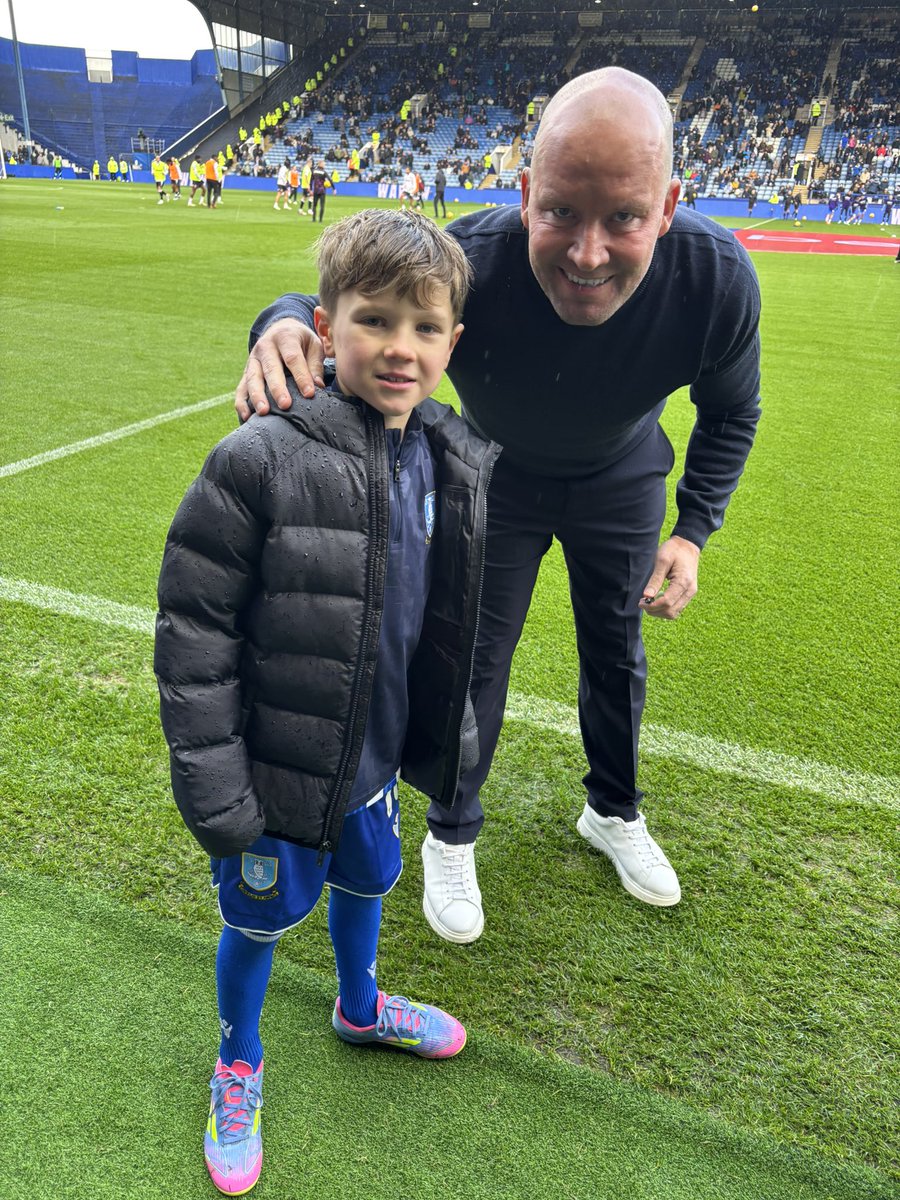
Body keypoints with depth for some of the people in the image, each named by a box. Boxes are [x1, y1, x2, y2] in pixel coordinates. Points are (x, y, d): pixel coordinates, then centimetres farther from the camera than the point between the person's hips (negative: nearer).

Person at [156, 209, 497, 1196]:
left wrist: (451, 733, 13)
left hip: (376, 756, 5)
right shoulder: (259, 463, -25)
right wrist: (213, 789, -17)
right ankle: (238, 1062, 48)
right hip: (277, 771, -5)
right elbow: (193, 633, -19)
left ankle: (359, 1006, 59)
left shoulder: (463, 463, -5)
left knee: (367, 880, 27)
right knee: (259, 917, 16)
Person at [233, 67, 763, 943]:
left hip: (622, 480, 2)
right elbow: (335, 309, -24)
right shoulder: (465, 264, -39)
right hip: (496, 477, -1)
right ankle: (451, 838, 33)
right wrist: (285, 326, -49)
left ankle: (612, 813, 45)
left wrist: (693, 530, -17)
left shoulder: (717, 279, -32)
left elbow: (730, 413, -11)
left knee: (616, 658, 16)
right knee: (473, 666, 6)